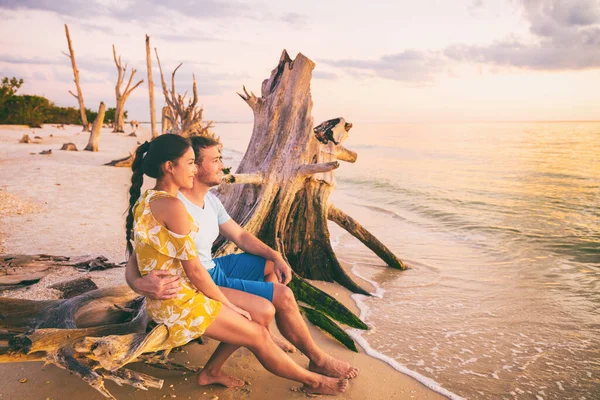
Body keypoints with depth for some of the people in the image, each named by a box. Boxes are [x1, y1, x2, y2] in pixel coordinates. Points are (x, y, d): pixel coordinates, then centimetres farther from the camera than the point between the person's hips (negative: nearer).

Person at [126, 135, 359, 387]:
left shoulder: (210, 200, 2)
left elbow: (240, 236, 10)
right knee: (283, 296, -18)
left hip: (214, 268, 10)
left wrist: (276, 257, -2)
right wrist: (140, 283, -49)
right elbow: (136, 260, -26)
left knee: (273, 265, 18)